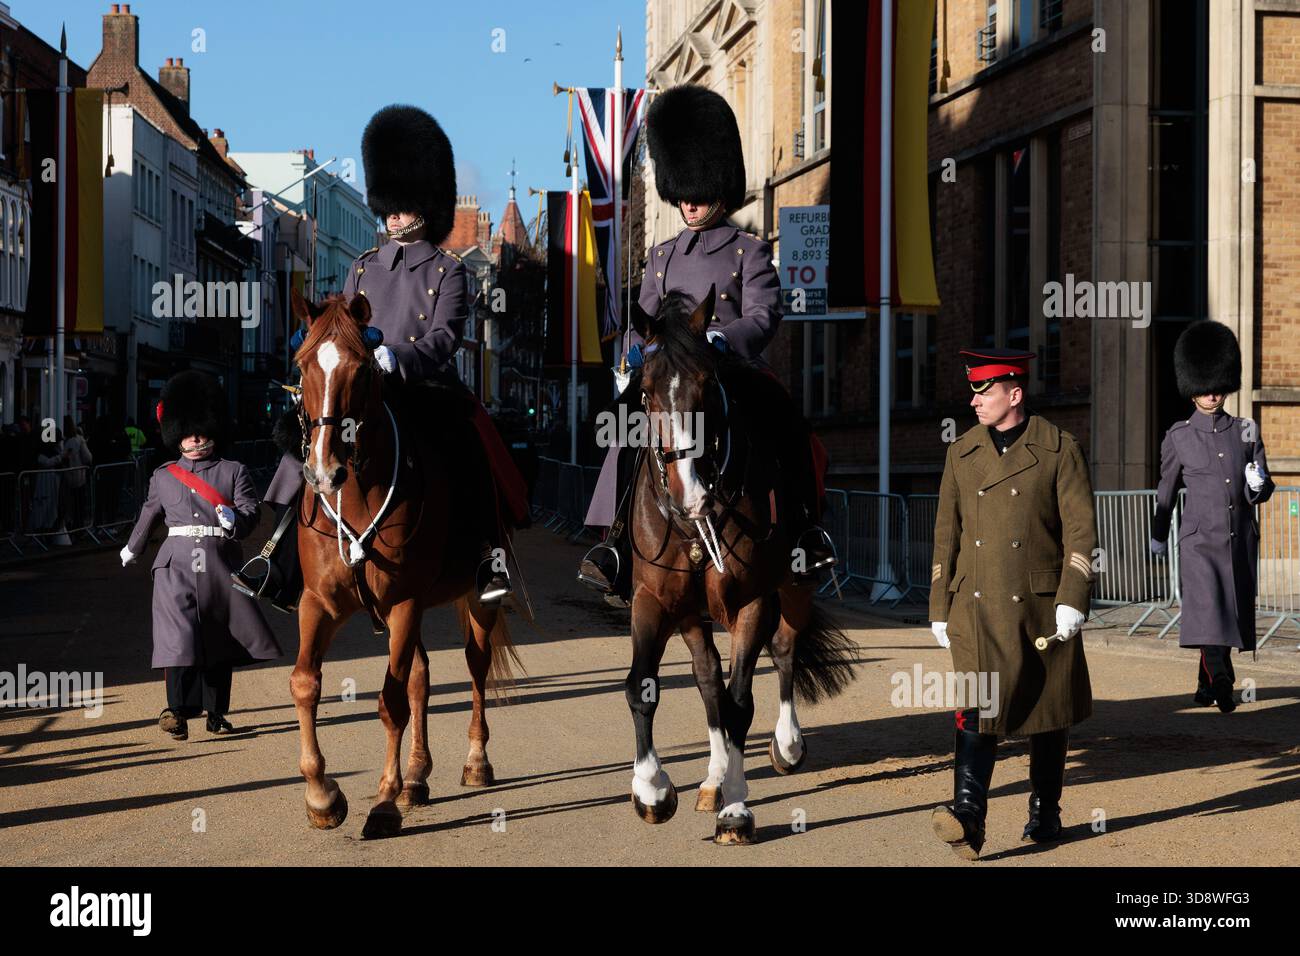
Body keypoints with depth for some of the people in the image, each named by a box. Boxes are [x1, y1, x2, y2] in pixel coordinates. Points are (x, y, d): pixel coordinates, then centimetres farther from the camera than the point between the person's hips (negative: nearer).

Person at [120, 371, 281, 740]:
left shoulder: (234, 472, 7)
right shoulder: (163, 476, 12)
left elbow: (251, 512, -4)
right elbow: (148, 517, 27)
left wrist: (234, 520, -27)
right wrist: (131, 550, 39)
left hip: (221, 563, 0)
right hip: (177, 564, 0)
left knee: (221, 640, 6)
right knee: (180, 636, -14)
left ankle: (216, 712, 15)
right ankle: (179, 710, -15)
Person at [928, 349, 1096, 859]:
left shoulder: (1059, 449, -3)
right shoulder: (961, 453, 8)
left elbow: (1081, 529, -6)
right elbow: (947, 534, 12)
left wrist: (1072, 600, -13)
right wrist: (939, 609, 11)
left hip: (1041, 607, -2)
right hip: (976, 608, 2)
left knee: (1048, 713, 9)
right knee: (976, 708, -11)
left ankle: (1045, 812, 24)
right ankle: (968, 818, -18)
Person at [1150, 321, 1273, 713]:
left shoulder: (1246, 431, 6)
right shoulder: (1178, 437, 1)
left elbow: (1263, 492, 9)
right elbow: (1167, 490, 13)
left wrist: (1258, 484, -16)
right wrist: (1158, 537, 22)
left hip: (1240, 541, 3)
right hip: (1199, 541, -3)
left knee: (1231, 617, 9)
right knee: (1209, 608, -21)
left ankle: (1206, 687, 26)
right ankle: (1221, 681, -30)